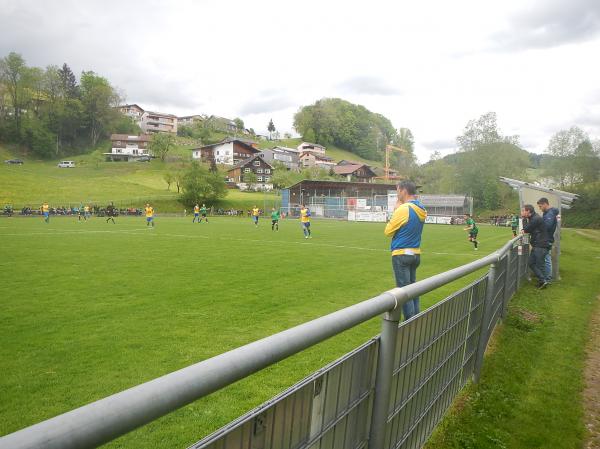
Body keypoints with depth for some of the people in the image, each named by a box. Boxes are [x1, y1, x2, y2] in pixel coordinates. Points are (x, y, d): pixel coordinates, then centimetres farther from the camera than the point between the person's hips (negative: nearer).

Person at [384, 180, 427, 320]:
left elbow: (388, 231, -8)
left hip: (401, 255, -8)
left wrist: (395, 211, 0)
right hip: (416, 254, 8)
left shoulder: (403, 209, -18)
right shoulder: (421, 210, 5)